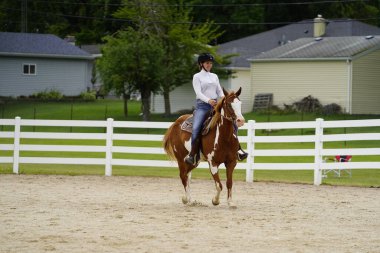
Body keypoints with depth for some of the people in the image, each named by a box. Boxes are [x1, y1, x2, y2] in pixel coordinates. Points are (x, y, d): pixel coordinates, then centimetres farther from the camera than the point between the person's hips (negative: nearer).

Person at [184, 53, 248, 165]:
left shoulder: (214, 76, 17)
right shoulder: (197, 77, 1)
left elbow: (220, 91, 13)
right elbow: (198, 92, -11)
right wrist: (208, 100, -29)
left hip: (215, 104, 5)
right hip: (202, 105, -5)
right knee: (196, 128, -24)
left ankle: (237, 149, 0)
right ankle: (192, 154, -16)